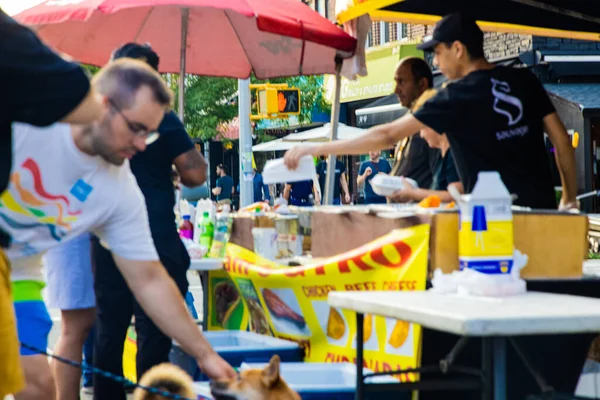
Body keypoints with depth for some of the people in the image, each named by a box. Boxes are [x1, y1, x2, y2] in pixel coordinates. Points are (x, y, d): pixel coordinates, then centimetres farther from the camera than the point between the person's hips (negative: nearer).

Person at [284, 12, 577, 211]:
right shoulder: (524, 81, 6)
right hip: (542, 210, 6)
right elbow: (562, 140, 6)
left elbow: (386, 136, -9)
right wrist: (570, 199, 16)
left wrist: (315, 149, -4)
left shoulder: (457, 97, -9)